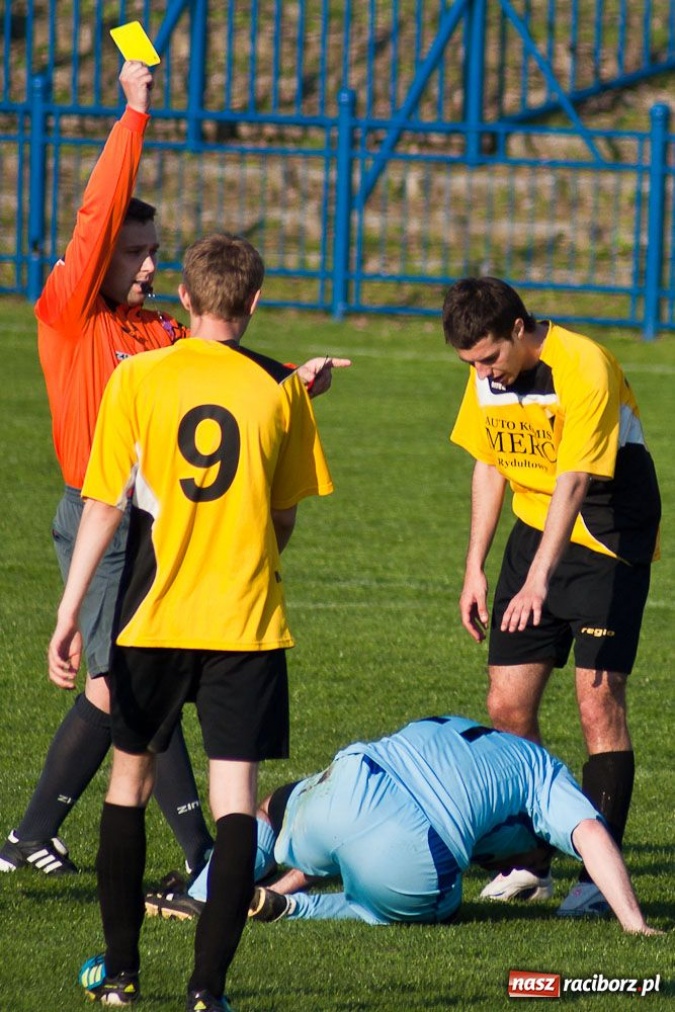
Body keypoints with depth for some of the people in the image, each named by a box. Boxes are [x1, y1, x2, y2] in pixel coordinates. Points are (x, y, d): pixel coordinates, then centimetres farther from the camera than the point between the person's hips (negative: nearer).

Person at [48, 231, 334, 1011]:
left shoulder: (136, 379, -3)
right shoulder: (281, 387, 0)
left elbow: (103, 507, -5)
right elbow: (285, 518, 9)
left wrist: (69, 614, -3)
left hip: (152, 619, 1)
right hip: (248, 622, -1)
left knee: (129, 778, 17)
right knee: (234, 795, -1)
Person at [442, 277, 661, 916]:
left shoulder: (583, 369, -24)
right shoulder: (487, 376, -1)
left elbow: (573, 482, -31)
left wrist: (539, 581, -40)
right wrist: (475, 569, 8)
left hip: (610, 540, -7)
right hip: (535, 531, 7)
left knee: (598, 702, -13)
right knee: (507, 705, 1)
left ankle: (599, 877, -9)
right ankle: (528, 862, 12)